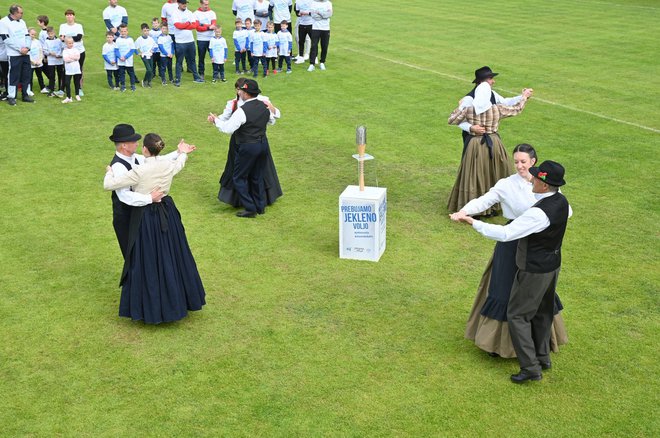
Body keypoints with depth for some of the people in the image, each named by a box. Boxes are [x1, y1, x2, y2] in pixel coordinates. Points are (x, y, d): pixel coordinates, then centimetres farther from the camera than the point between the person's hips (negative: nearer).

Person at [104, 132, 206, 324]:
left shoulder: (139, 171, -21)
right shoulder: (169, 165, -5)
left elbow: (108, 185, -16)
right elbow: (179, 164, 22)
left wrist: (109, 171, 7)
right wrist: (183, 153, 44)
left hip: (146, 217, -5)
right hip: (167, 214, 5)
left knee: (148, 261, 6)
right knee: (173, 256, 17)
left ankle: (151, 308, 15)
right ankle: (178, 300, 32)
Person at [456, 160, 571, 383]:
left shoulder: (538, 213, -32)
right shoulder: (561, 201, -4)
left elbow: (505, 233, -33)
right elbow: (568, 213, 23)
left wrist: (474, 223, -29)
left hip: (534, 271, -9)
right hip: (553, 264, 9)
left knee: (517, 315, 4)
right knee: (542, 312, 23)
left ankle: (531, 367, 6)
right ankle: (543, 357, 38)